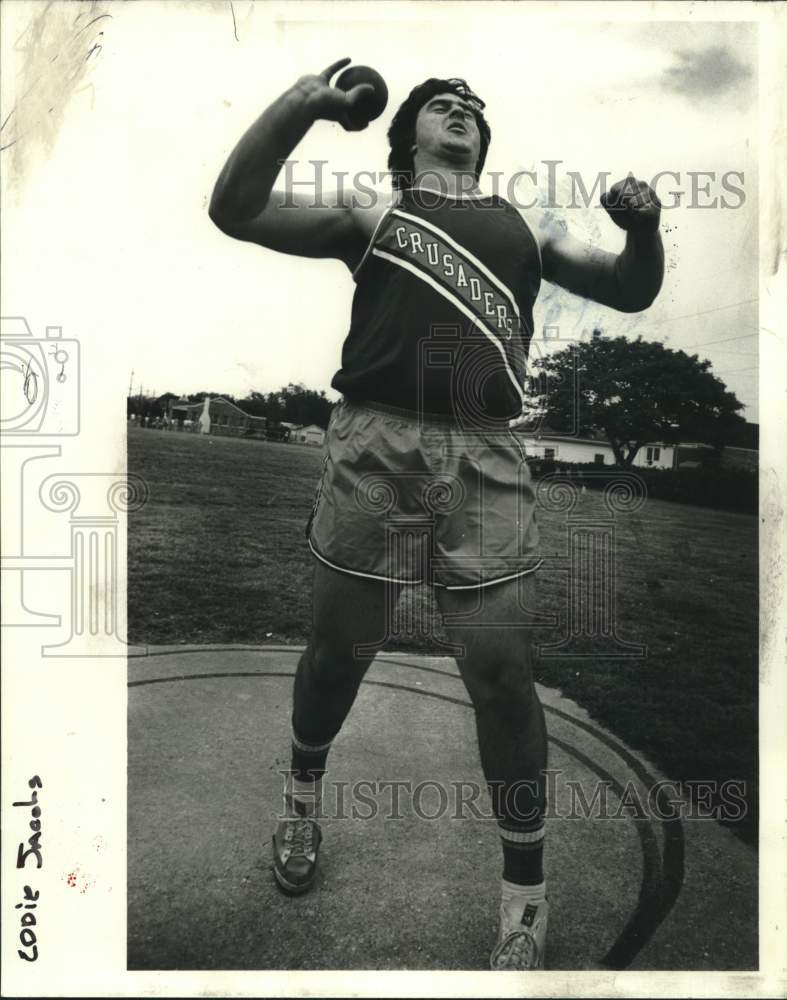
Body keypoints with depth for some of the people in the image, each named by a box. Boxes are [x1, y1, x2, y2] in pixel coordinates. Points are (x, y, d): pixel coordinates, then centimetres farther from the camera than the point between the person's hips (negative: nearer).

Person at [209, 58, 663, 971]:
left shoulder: (526, 227, 24)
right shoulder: (367, 210, 17)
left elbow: (628, 289, 22)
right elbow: (235, 210, 8)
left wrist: (644, 228, 1)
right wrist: (301, 105, -3)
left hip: (483, 458, 1)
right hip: (374, 447, 0)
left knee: (501, 670, -3)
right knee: (338, 649, 10)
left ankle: (526, 893, 17)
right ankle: (303, 792, 41)